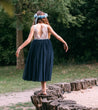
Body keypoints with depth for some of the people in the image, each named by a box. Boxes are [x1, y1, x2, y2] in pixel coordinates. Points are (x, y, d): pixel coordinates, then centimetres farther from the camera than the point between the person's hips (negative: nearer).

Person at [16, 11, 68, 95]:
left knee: (38, 66, 9)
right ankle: (44, 89, 7)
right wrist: (64, 43, 8)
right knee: (45, 66, 10)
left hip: (36, 46, -1)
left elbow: (29, 40, -11)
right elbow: (57, 36, -3)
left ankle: (43, 88, 3)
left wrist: (19, 48, -9)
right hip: (47, 47, 1)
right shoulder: (47, 26, 0)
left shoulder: (33, 27, -3)